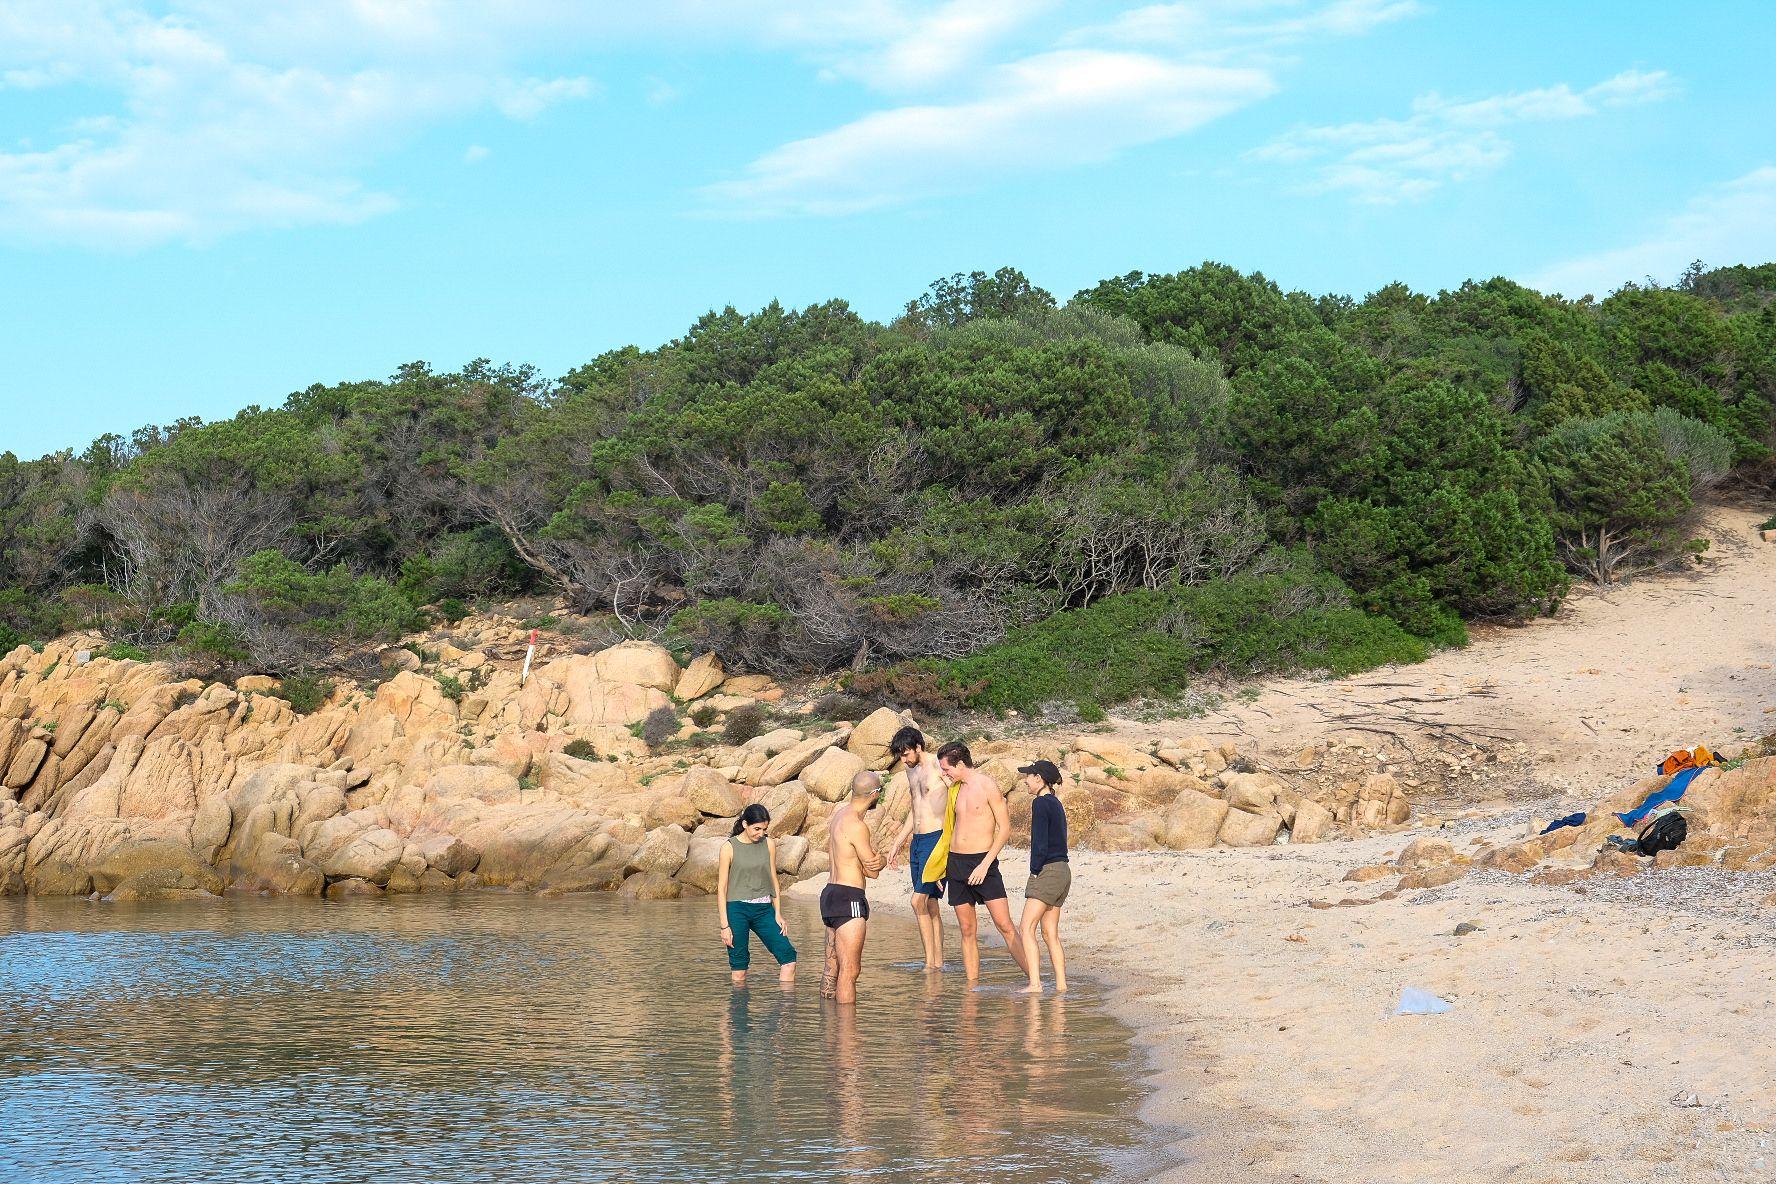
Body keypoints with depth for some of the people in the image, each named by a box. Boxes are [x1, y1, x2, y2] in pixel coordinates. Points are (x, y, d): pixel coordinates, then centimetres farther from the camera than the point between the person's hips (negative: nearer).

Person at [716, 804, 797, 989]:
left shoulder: (769, 844, 7)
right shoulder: (729, 847, -5)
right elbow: (721, 888, -3)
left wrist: (778, 914, 7)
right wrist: (725, 925, -8)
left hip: (763, 909, 4)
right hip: (737, 909, -4)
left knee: (788, 956, -7)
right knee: (739, 967, -1)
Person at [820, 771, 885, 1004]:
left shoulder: (839, 814, 12)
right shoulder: (856, 825, -17)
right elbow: (873, 872, -12)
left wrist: (875, 860, -11)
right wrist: (877, 861, 9)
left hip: (830, 892, 10)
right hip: (849, 898, -10)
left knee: (832, 968, 13)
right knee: (850, 970, -9)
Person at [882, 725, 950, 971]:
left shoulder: (939, 766, -11)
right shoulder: (912, 771, 16)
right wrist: (898, 843, 26)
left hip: (936, 838, -8)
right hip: (917, 840, 8)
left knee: (919, 901, -15)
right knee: (930, 905, 7)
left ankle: (930, 963, -11)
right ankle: (937, 962, 9)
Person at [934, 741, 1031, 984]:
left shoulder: (987, 786, -9)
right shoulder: (957, 788, 12)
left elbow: (1005, 828, -10)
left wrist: (985, 864, -15)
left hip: (982, 861, -6)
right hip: (956, 863, 6)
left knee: (1005, 926, -11)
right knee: (967, 930, 6)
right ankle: (972, 984, 10)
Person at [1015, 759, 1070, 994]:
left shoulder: (1040, 803, -11)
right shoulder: (1056, 803, 17)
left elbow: (1040, 842, -17)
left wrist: (1035, 870, -9)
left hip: (1047, 870, -9)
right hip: (1063, 870, 9)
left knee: (1026, 928, -11)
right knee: (1050, 933, 11)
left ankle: (1035, 984, -18)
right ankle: (1061, 985, 10)